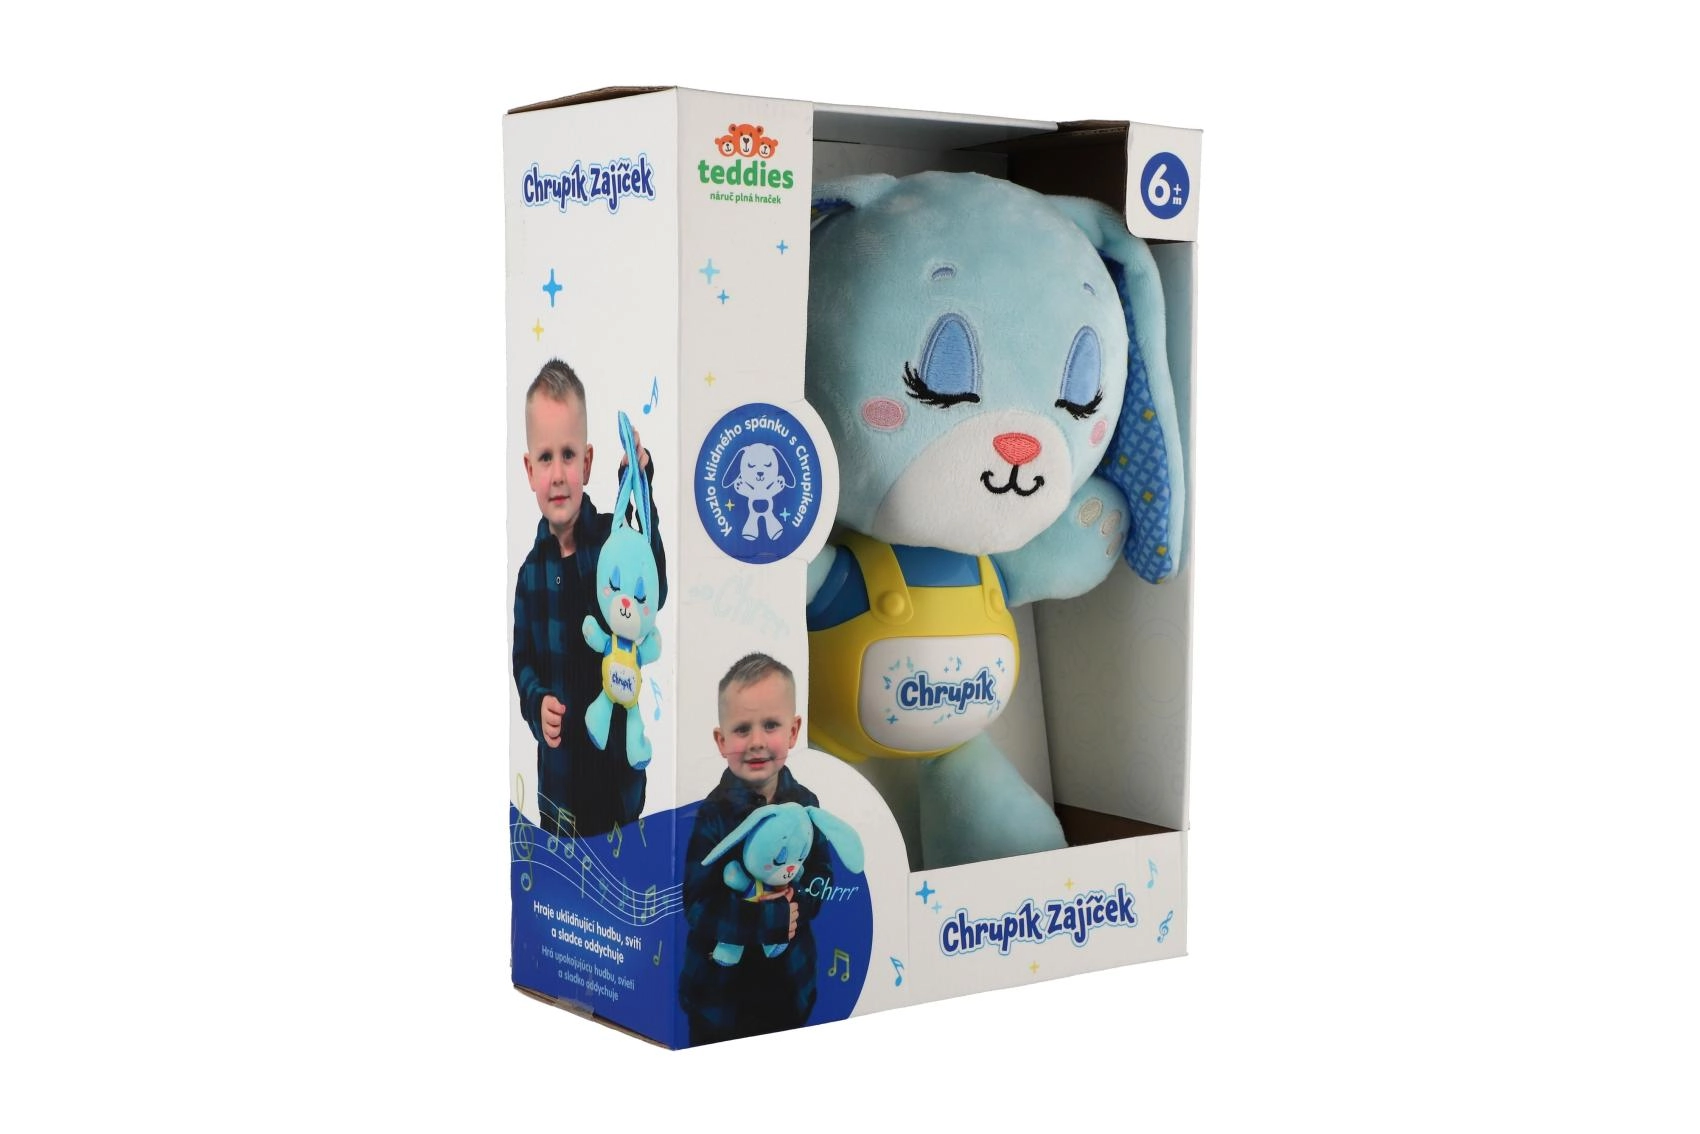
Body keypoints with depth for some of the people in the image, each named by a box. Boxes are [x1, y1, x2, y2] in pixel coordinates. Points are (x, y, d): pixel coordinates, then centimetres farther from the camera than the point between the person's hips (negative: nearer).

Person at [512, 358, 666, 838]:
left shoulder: (613, 537, -9)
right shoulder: (531, 571, -1)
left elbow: (653, 592, -29)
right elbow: (523, 662, 10)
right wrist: (536, 702, -14)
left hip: (619, 768, -2)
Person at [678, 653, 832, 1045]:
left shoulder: (804, 803, -4)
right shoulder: (711, 815, -18)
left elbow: (822, 877, 0)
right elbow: (699, 910, -22)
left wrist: (795, 903, -20)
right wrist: (777, 917, -25)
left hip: (791, 982, 4)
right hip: (721, 991, -4)